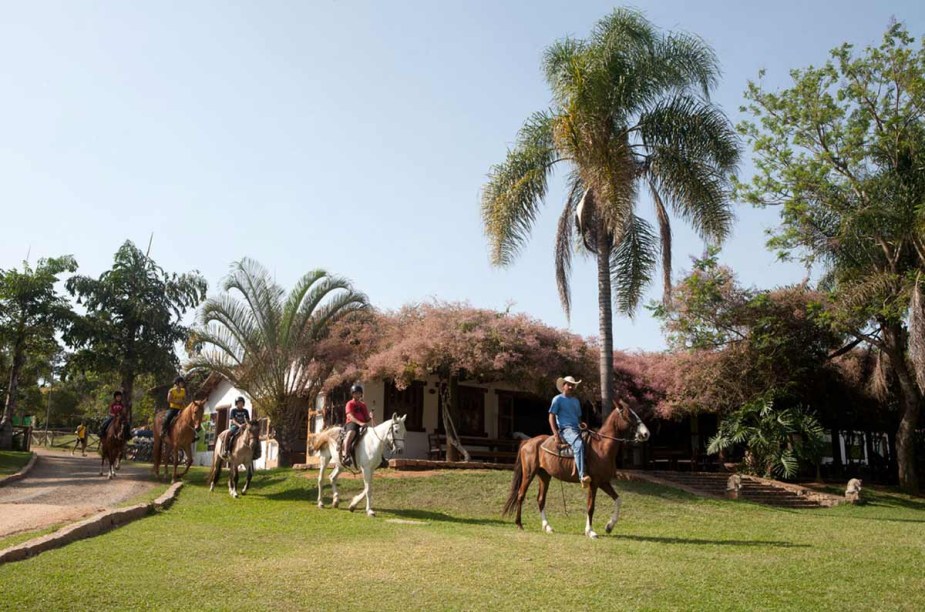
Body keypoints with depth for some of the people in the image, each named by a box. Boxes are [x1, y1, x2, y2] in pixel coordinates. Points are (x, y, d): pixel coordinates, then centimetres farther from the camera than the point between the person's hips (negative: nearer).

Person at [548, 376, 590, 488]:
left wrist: (582, 425, 9)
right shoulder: (558, 399, 2)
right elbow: (551, 416, -3)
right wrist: (556, 433, -14)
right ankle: (582, 476, -45)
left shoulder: (576, 401, 22)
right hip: (565, 429, -8)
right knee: (579, 444, -35)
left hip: (577, 429, 8)